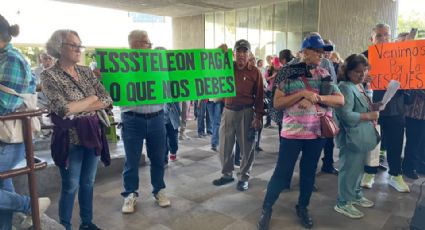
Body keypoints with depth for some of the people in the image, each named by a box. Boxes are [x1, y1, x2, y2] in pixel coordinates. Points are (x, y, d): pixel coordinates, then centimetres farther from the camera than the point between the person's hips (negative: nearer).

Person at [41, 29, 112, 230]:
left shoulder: (86, 71, 6)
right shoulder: (49, 75, -9)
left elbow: (107, 100, -1)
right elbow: (63, 109, -21)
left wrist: (77, 107, -12)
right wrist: (92, 99, -10)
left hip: (93, 134, 5)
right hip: (70, 138, -5)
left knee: (88, 183, 17)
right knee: (70, 187, 7)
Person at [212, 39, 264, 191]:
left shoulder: (255, 72, -3)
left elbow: (259, 96, -3)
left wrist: (258, 117, -7)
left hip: (246, 112, -3)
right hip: (228, 110, 3)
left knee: (246, 146, 5)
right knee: (225, 145, 11)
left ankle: (244, 177, 21)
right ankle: (227, 174, 29)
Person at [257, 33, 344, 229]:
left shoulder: (324, 74, 8)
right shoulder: (289, 72, -4)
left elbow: (340, 100, 2)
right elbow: (277, 103, -9)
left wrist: (316, 97, -14)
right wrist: (303, 93, -19)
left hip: (317, 132, 4)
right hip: (292, 131, -4)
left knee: (309, 171, 15)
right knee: (282, 172, -1)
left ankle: (303, 207, 34)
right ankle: (266, 209, 16)